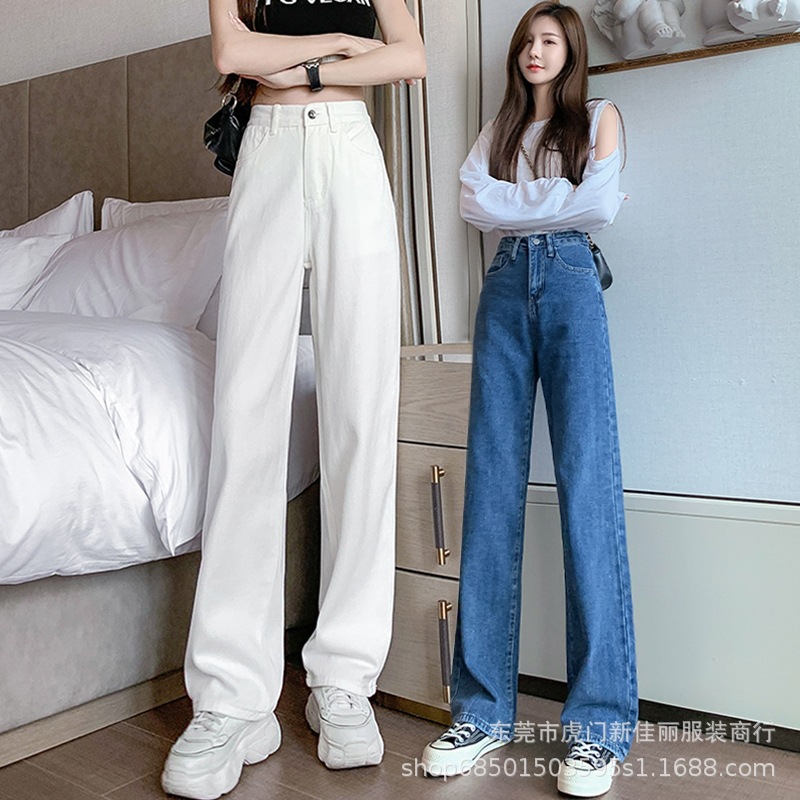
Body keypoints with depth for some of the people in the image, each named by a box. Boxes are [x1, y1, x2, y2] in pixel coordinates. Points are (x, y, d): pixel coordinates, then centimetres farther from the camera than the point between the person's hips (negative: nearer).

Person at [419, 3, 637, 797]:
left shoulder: (598, 117, 17)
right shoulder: (498, 129, 25)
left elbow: (601, 203, -2)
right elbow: (471, 202, 6)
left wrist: (516, 202, 4)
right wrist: (557, 200, -1)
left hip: (570, 284, -3)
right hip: (504, 289, 3)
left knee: (587, 482, -13)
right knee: (490, 485, -6)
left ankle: (599, 722, -10)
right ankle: (483, 708, -1)